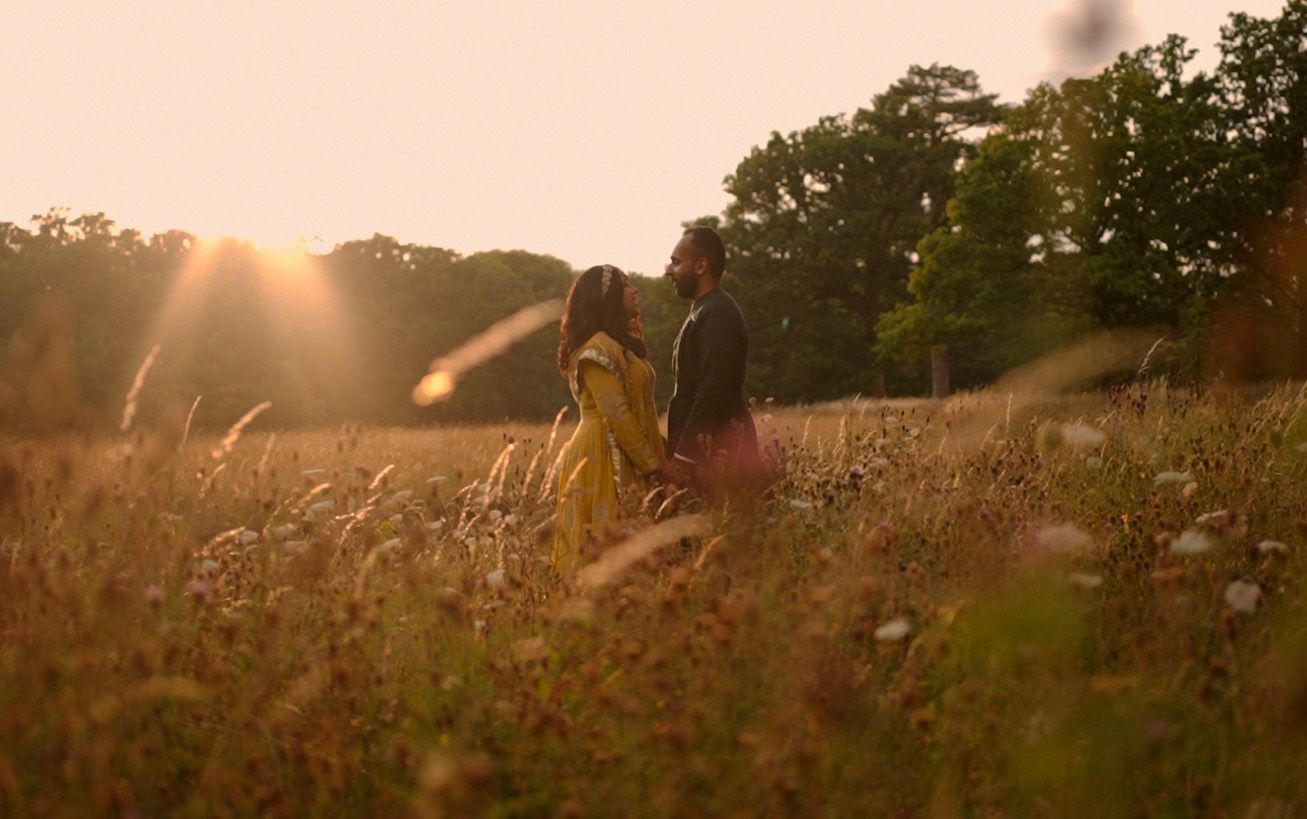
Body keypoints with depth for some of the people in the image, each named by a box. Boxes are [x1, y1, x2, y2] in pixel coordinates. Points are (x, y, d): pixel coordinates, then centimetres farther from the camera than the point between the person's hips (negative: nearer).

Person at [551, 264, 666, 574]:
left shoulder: (620, 345, 18)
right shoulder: (599, 350, -12)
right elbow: (616, 415, -18)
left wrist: (654, 458, 13)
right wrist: (650, 464, -14)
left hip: (622, 461, 10)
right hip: (604, 459, -9)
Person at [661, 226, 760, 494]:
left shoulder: (718, 313, -13)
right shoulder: (703, 311, 18)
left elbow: (713, 391, -22)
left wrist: (681, 457, -21)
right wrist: (677, 451, 17)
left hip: (718, 453, -10)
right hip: (703, 450, 10)